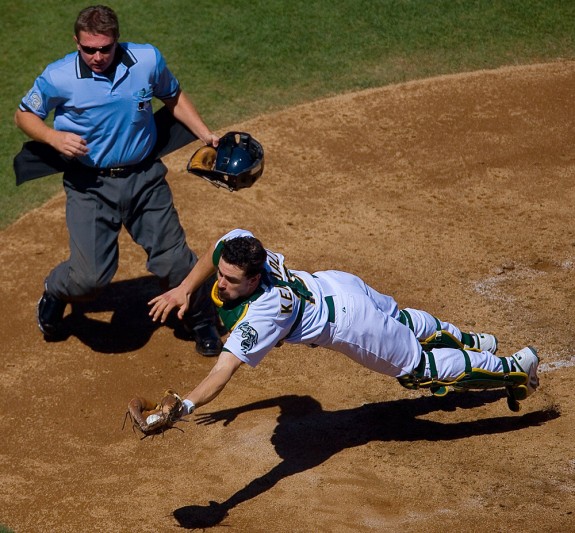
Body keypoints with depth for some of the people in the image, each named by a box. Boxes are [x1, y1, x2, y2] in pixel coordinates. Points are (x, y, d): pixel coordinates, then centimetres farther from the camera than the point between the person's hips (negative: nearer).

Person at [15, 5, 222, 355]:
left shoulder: (148, 60, -7)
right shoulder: (58, 78, -14)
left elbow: (173, 97, 12)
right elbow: (24, 114, 1)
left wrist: (205, 134, 2)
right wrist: (53, 136, -18)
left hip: (145, 179, 2)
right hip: (90, 185, -2)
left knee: (174, 259, 4)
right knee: (91, 277, -11)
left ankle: (204, 323, 32)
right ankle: (54, 295, 26)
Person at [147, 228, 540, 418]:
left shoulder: (261, 313, -42)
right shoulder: (236, 245, -22)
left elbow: (222, 373, -50)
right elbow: (215, 252, 5)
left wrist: (183, 407, -62)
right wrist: (185, 289, -2)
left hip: (348, 325, -7)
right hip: (335, 283, 7)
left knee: (419, 367, 13)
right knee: (403, 322, 34)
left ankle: (515, 368, 31)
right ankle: (470, 341, 63)